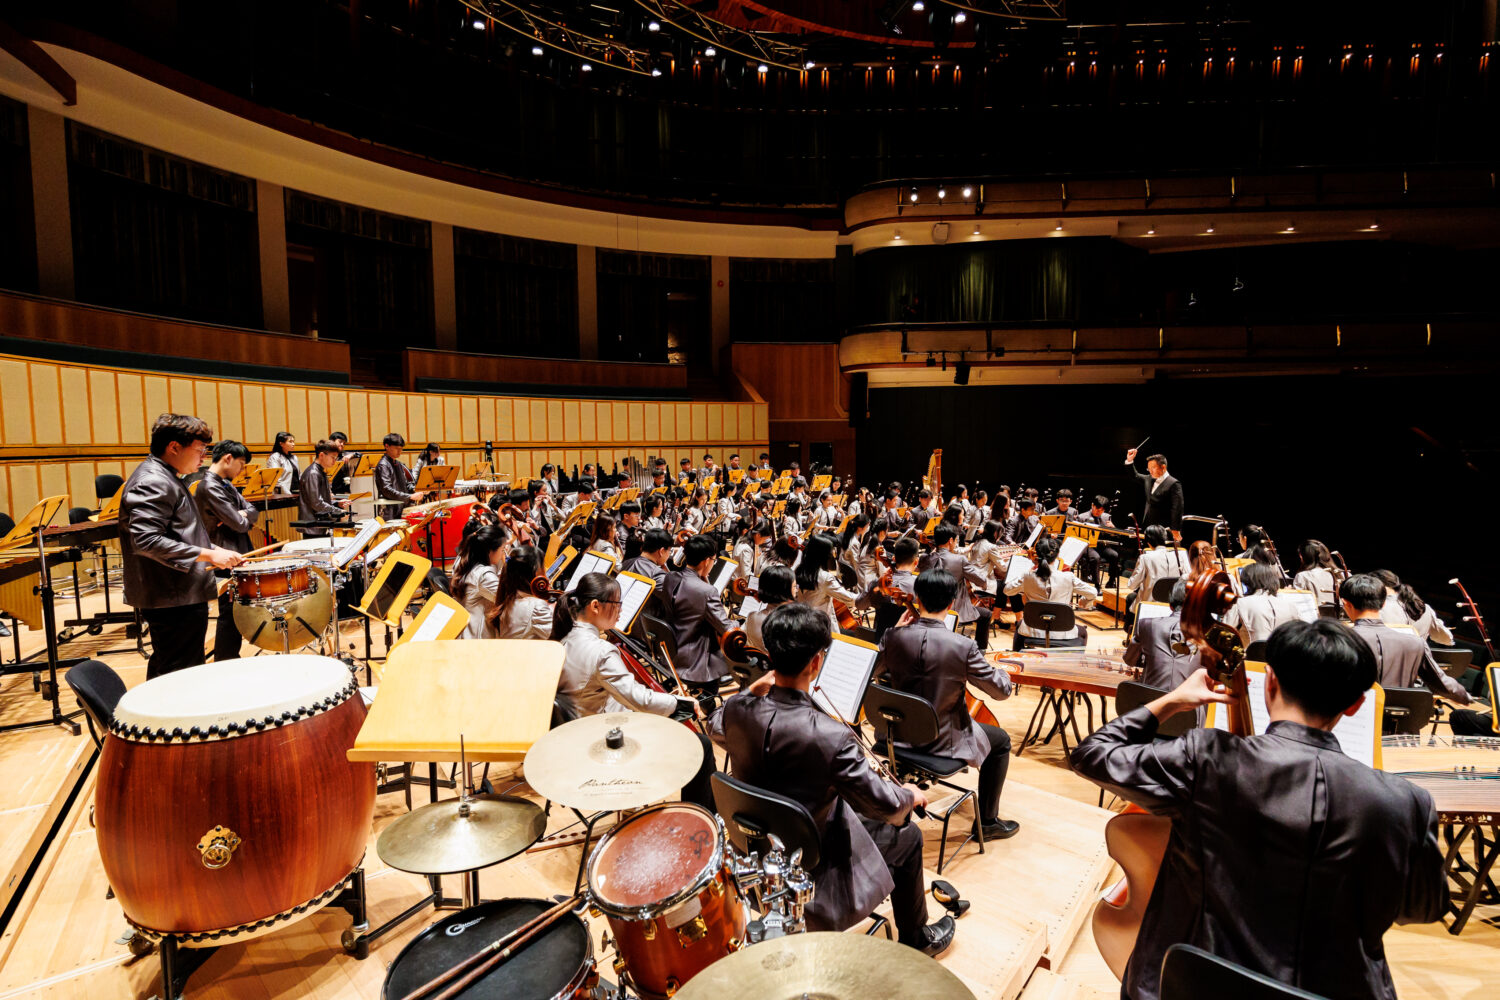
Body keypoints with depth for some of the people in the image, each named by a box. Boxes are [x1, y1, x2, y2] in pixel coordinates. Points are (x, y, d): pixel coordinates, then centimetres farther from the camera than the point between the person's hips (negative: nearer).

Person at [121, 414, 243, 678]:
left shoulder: (165, 478, 17)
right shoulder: (152, 483, -18)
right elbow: (146, 540, -28)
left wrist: (213, 550, 17)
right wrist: (207, 554, -26)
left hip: (180, 597, 11)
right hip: (175, 602, -11)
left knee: (164, 674, 21)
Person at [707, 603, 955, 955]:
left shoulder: (737, 709, -19)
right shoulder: (830, 737, -37)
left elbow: (716, 730, 8)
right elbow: (884, 804, -23)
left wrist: (755, 689, 9)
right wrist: (911, 795, -2)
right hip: (811, 862, -6)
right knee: (908, 836, 17)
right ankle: (916, 939, 40)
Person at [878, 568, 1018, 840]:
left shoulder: (893, 637, -16)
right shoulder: (964, 647, -25)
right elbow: (1002, 691, -13)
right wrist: (1002, 672, 11)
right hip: (944, 741, -4)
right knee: (1001, 740, 22)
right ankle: (987, 821, 29)